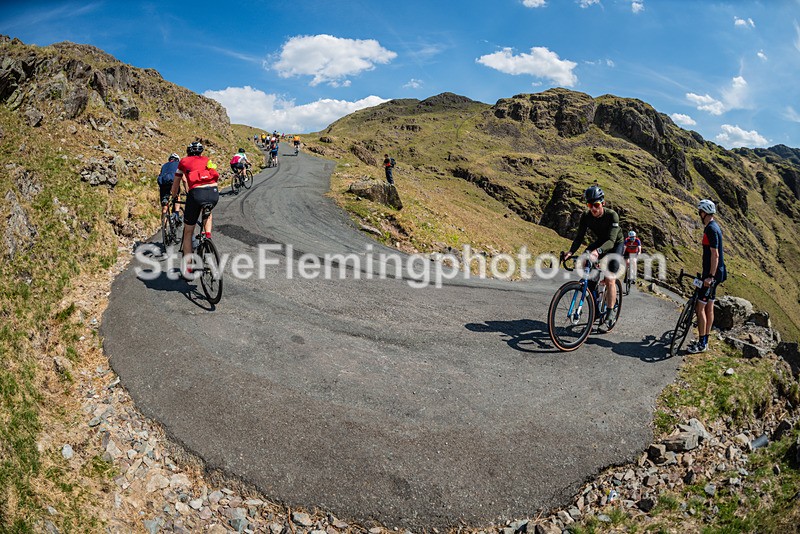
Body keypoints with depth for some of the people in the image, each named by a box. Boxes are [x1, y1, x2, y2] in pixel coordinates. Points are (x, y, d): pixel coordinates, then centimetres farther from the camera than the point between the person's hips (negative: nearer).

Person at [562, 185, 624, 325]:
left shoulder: (612, 215, -32)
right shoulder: (586, 216, -19)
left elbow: (611, 240, -41)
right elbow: (579, 237, -20)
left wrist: (598, 251, -61)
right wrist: (571, 252, -39)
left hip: (616, 244, -5)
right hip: (600, 241, 5)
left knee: (610, 279, -17)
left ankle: (610, 312, -6)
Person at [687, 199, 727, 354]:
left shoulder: (711, 229, -18)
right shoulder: (713, 227, 14)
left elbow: (715, 255, -23)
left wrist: (710, 276, -24)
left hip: (712, 274, -10)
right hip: (712, 273, 10)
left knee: (700, 307, -7)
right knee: (709, 307, 13)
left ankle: (702, 344, -2)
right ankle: (704, 341, 21)